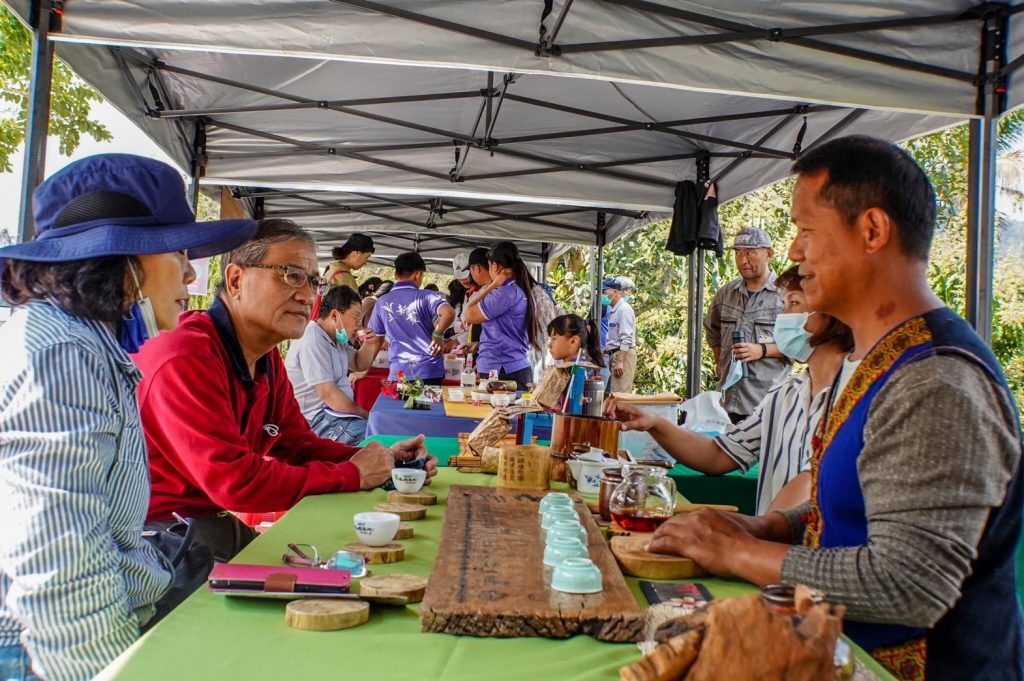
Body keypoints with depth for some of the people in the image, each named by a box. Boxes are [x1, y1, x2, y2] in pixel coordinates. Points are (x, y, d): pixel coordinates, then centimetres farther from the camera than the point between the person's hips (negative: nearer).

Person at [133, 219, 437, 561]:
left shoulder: (267, 357, 6)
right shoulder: (187, 359, -26)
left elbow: (298, 443, 12)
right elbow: (236, 482, -28)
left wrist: (382, 460, -5)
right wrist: (352, 475, -17)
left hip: (212, 520, 9)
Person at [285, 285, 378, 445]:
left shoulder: (335, 337, 11)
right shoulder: (313, 342, -20)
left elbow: (359, 365, 24)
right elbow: (329, 395, -24)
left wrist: (368, 344, 2)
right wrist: (366, 415, -14)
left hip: (335, 411, 10)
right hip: (317, 420, -10)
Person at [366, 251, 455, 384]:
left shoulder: (382, 303, 5)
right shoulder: (426, 297, -7)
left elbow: (376, 340, 15)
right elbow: (449, 313, -24)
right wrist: (437, 335, -8)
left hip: (398, 373, 3)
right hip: (429, 371, -2)